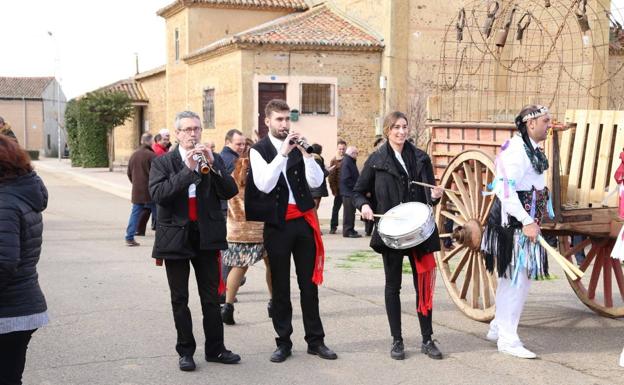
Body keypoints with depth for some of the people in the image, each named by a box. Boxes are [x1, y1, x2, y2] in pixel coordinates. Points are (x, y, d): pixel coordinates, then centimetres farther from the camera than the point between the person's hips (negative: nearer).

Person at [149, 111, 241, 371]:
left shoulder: (214, 160, 7)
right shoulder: (163, 162, 0)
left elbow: (230, 192, -3)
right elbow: (158, 194, -16)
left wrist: (213, 164, -16)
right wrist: (187, 169, -21)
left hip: (206, 238, 2)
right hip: (176, 237, -1)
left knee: (211, 297, 7)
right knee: (179, 299, 7)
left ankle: (215, 349, 16)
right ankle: (185, 351, 16)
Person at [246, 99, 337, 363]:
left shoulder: (298, 147, 7)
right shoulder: (259, 150, -1)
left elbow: (316, 182, -3)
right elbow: (264, 185, -17)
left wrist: (305, 152, -16)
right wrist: (283, 153, -21)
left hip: (303, 221, 3)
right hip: (277, 225, -2)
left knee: (309, 283, 8)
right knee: (280, 286, 6)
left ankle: (315, 340, 16)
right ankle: (284, 342, 15)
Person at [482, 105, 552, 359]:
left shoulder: (532, 150, 14)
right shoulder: (515, 149, -17)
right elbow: (506, 189, -25)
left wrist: (534, 220, 20)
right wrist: (527, 222, -25)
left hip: (525, 221, 10)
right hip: (514, 223, -10)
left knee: (511, 278, 18)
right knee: (517, 279, -6)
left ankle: (498, 328, 31)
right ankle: (508, 339, 2)